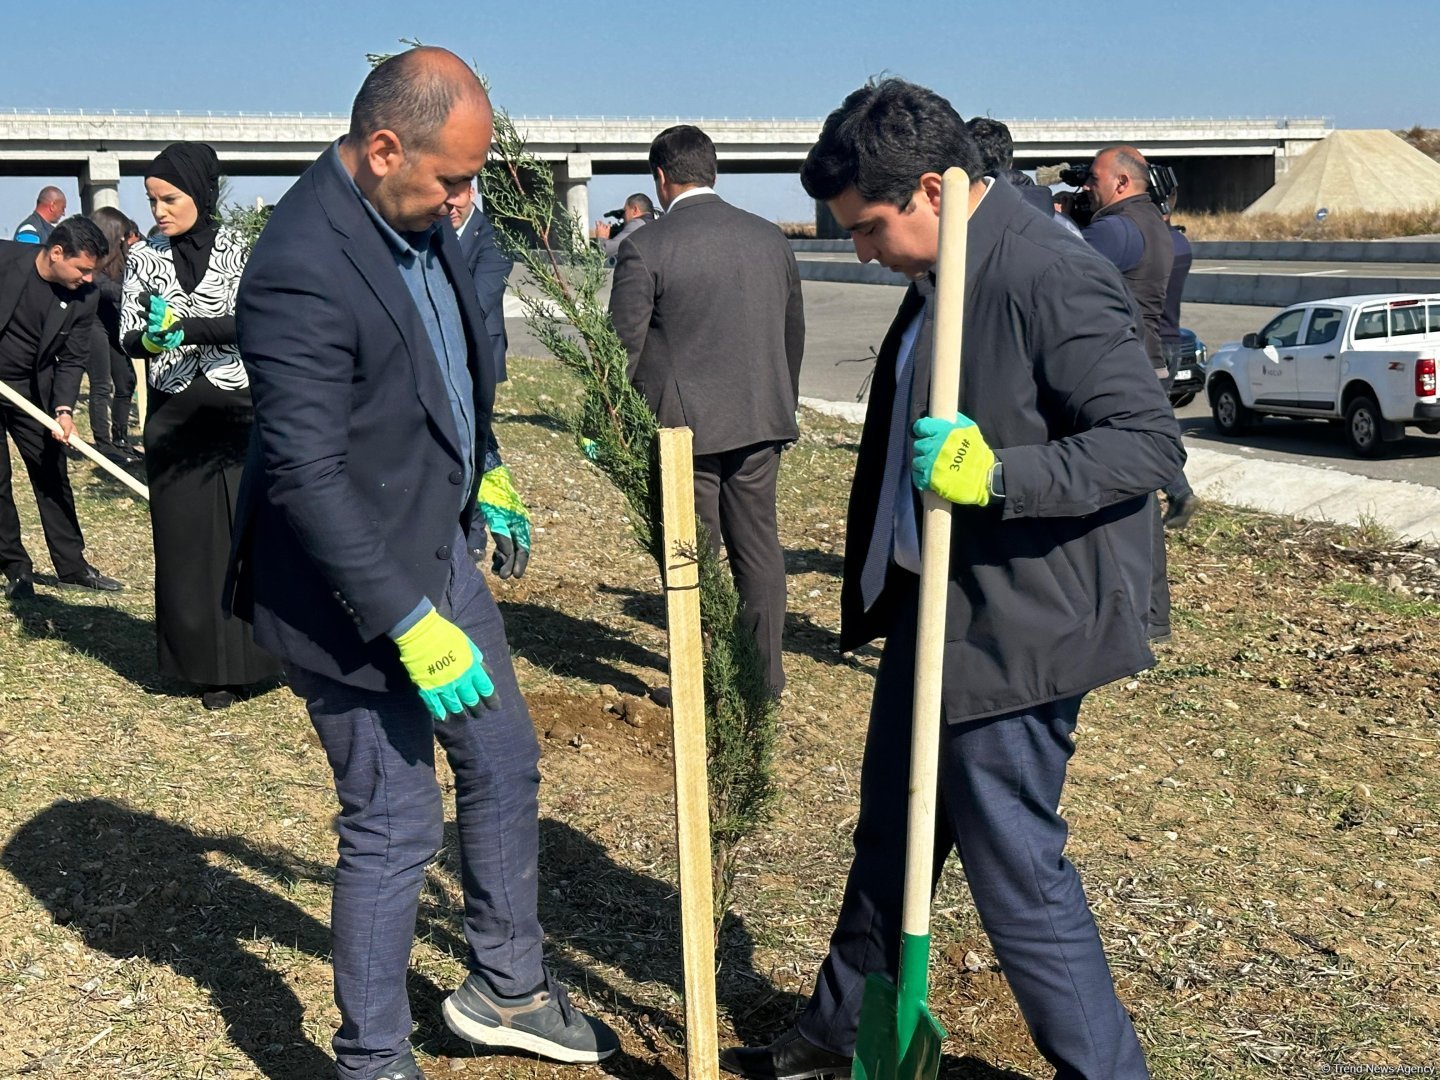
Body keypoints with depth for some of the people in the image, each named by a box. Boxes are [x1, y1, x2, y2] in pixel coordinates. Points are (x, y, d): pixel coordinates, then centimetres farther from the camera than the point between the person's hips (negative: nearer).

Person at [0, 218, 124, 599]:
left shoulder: (85, 297, -11)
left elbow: (72, 359, -6)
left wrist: (64, 409, -19)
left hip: (32, 391, 3)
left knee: (52, 477, 6)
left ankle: (72, 565, 16)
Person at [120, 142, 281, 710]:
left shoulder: (238, 250, -1)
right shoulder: (143, 257, 5)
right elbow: (128, 336, 3)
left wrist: (186, 328, -24)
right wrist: (149, 339, -20)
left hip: (236, 412, -2)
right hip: (174, 418, 2)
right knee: (187, 539, 4)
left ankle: (255, 654, 11)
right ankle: (208, 667, 12)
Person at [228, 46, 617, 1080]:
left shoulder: (419, 219, 1)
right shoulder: (302, 269, -27)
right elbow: (309, 479, -28)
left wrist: (483, 471, 27)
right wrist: (408, 624, -27)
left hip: (443, 550, 9)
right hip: (357, 589, -9)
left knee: (505, 765, 19)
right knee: (396, 828, 2)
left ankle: (506, 987, 39)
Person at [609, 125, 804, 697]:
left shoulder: (644, 247, -9)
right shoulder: (771, 237, 7)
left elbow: (624, 348, -8)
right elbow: (794, 333, 13)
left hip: (684, 424, -4)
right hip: (762, 419, 5)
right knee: (758, 543, 13)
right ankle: (766, 672, 21)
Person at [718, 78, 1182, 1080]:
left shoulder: (1050, 275, -21)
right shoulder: (941, 279, 9)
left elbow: (1150, 440, -21)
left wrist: (996, 473, -32)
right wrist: (879, 586, 25)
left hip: (1014, 625, -10)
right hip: (932, 606, 10)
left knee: (1015, 863, 2)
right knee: (891, 836, 21)